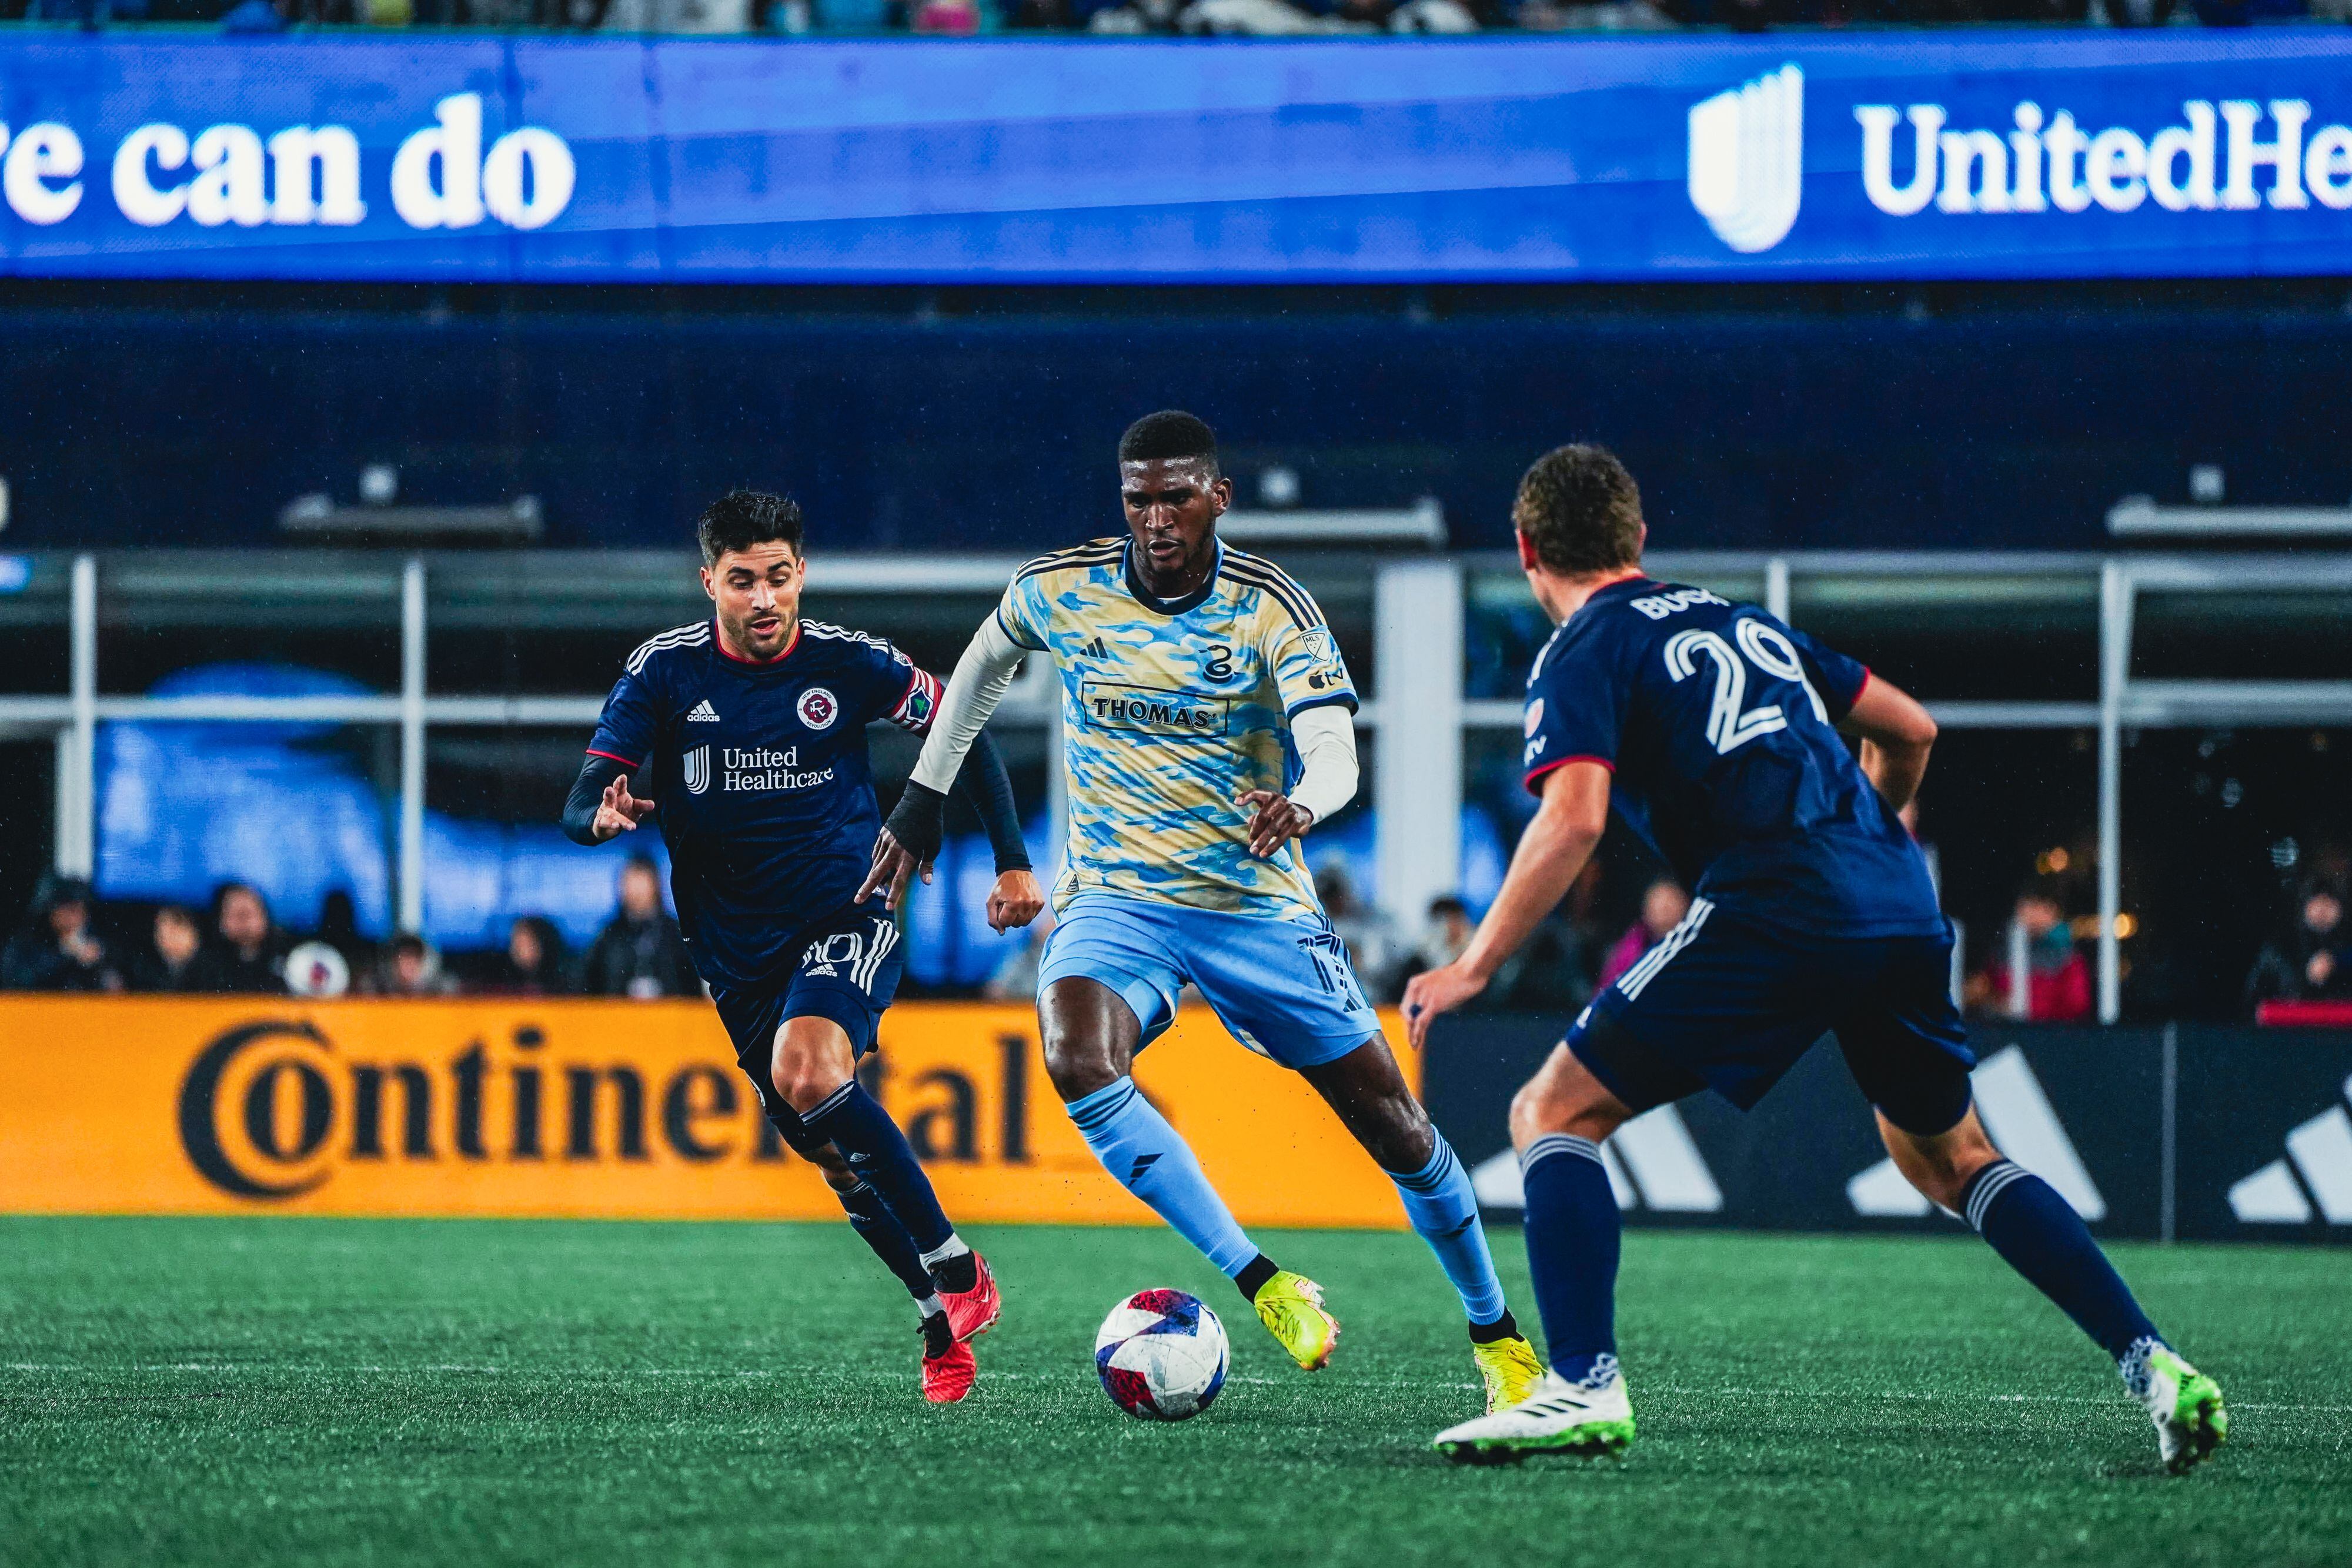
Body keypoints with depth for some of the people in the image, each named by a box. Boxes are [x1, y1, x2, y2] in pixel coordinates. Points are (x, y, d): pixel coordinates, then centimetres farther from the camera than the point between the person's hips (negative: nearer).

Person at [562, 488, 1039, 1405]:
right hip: (734, 943, 3)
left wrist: (1013, 863, 2)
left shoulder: (850, 665, -8)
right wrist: (606, 815, -34)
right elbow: (583, 803, -10)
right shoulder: (665, 672, -6)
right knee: (832, 1150, 5)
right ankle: (944, 1327, 21)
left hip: (845, 915, -3)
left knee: (807, 1074, -30)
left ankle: (955, 1268, -19)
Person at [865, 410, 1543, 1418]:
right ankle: (1262, 1286, -28)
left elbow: (1335, 755, -24)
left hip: (1257, 903, 0)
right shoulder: (1058, 591, -4)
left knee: (1395, 1126, 0)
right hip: (1116, 898, 0)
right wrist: (924, 801, 17)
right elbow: (984, 665, 18)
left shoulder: (1270, 608, -12)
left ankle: (1496, 1334, 23)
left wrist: (1298, 806, -47)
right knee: (1078, 1064, -33)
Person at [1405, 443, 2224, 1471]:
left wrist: (1474, 966, -6)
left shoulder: (1582, 655, 6)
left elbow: (1575, 818, -11)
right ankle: (2155, 1366, 13)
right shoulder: (1743, 623, 26)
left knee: (1552, 1115, 3)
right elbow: (1910, 729, 29)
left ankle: (1585, 1387, -13)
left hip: (1774, 918, -7)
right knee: (1946, 1156, 25)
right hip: (1902, 911, 7)